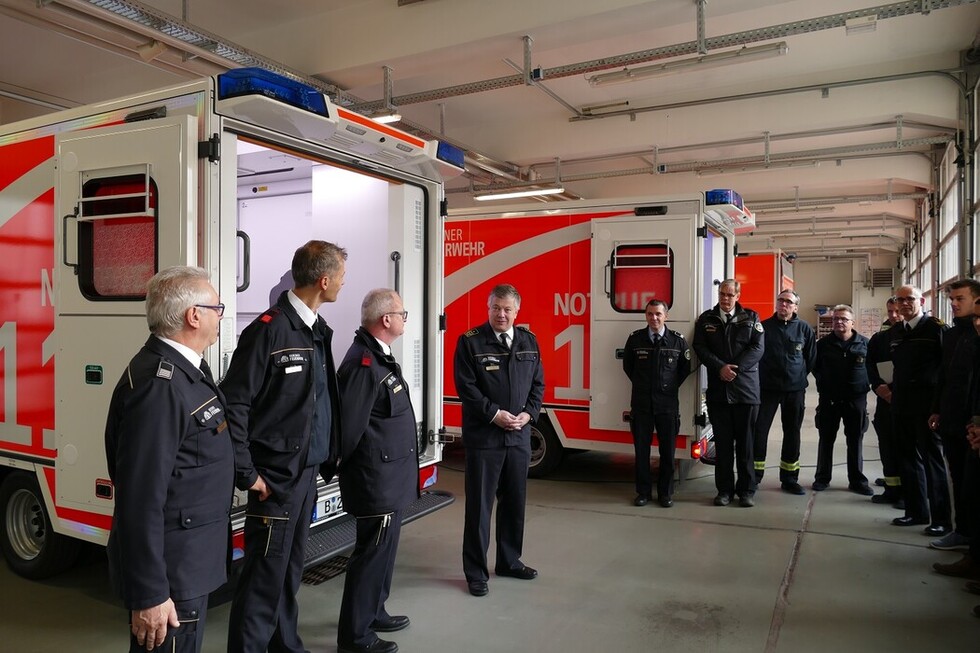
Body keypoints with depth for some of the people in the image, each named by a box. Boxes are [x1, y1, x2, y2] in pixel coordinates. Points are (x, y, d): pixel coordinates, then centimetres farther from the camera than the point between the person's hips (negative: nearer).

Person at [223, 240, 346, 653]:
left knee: (290, 571, 20)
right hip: (276, 479, -8)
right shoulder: (269, 329, -16)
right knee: (265, 577, 3)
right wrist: (246, 475, -15)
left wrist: (327, 459, 11)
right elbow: (233, 404, -17)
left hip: (309, 474, 8)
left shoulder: (318, 331, 9)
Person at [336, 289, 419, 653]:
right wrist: (343, 463, -8)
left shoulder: (380, 356, 11)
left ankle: (373, 613, 36)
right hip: (376, 478, -10)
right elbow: (350, 423, -22)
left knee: (383, 547, 20)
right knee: (373, 551, 1)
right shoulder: (364, 363, -23)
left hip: (389, 477, 10)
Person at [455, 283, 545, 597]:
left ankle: (509, 561, 31)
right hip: (483, 436, -5)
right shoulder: (470, 341, -7)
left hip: (519, 435, 5)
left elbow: (538, 383, 11)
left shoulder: (529, 341, 8)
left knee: (515, 502, 15)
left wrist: (527, 414, -4)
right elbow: (466, 386, -11)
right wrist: (495, 414, -15)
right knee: (479, 505, 2)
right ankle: (476, 572, 14)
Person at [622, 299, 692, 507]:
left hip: (668, 404, 0)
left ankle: (665, 493, 19)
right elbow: (627, 366, 13)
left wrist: (671, 387, 7)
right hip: (641, 404, 1)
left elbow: (685, 368, 10)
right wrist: (641, 385, 10)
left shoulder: (678, 340, -1)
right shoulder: (635, 339, 0)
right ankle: (643, 492, 18)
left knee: (667, 451, 6)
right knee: (641, 450, 6)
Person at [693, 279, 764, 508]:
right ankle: (724, 489, 14)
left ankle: (746, 490, 13)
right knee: (722, 442, 6)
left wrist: (736, 369, -14)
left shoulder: (751, 318, 6)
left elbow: (758, 348, -3)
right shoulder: (706, 319, 9)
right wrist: (720, 368, -14)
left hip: (746, 389, -1)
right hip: (718, 390, 1)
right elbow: (700, 348, 0)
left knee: (745, 442, 4)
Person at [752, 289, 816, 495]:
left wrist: (799, 376, 12)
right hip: (767, 387, -1)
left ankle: (789, 478, 19)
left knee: (792, 433, 9)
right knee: (759, 430, -3)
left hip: (795, 389, 2)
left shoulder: (804, 329, 3)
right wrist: (760, 376, 5)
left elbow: (811, 358, 12)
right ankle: (754, 476, 5)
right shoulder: (763, 327, -1)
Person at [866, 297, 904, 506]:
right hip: (885, 398, 5)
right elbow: (870, 365, 10)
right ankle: (892, 489, 17)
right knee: (887, 444, 8)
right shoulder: (878, 338, 13)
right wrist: (878, 386, -7)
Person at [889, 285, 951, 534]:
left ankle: (941, 517, 6)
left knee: (933, 459, -2)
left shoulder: (937, 328, -7)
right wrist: (890, 389, 9)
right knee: (909, 458, 11)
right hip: (902, 405, 7)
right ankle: (916, 511, 21)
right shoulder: (896, 333, 13)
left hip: (928, 404, -7)